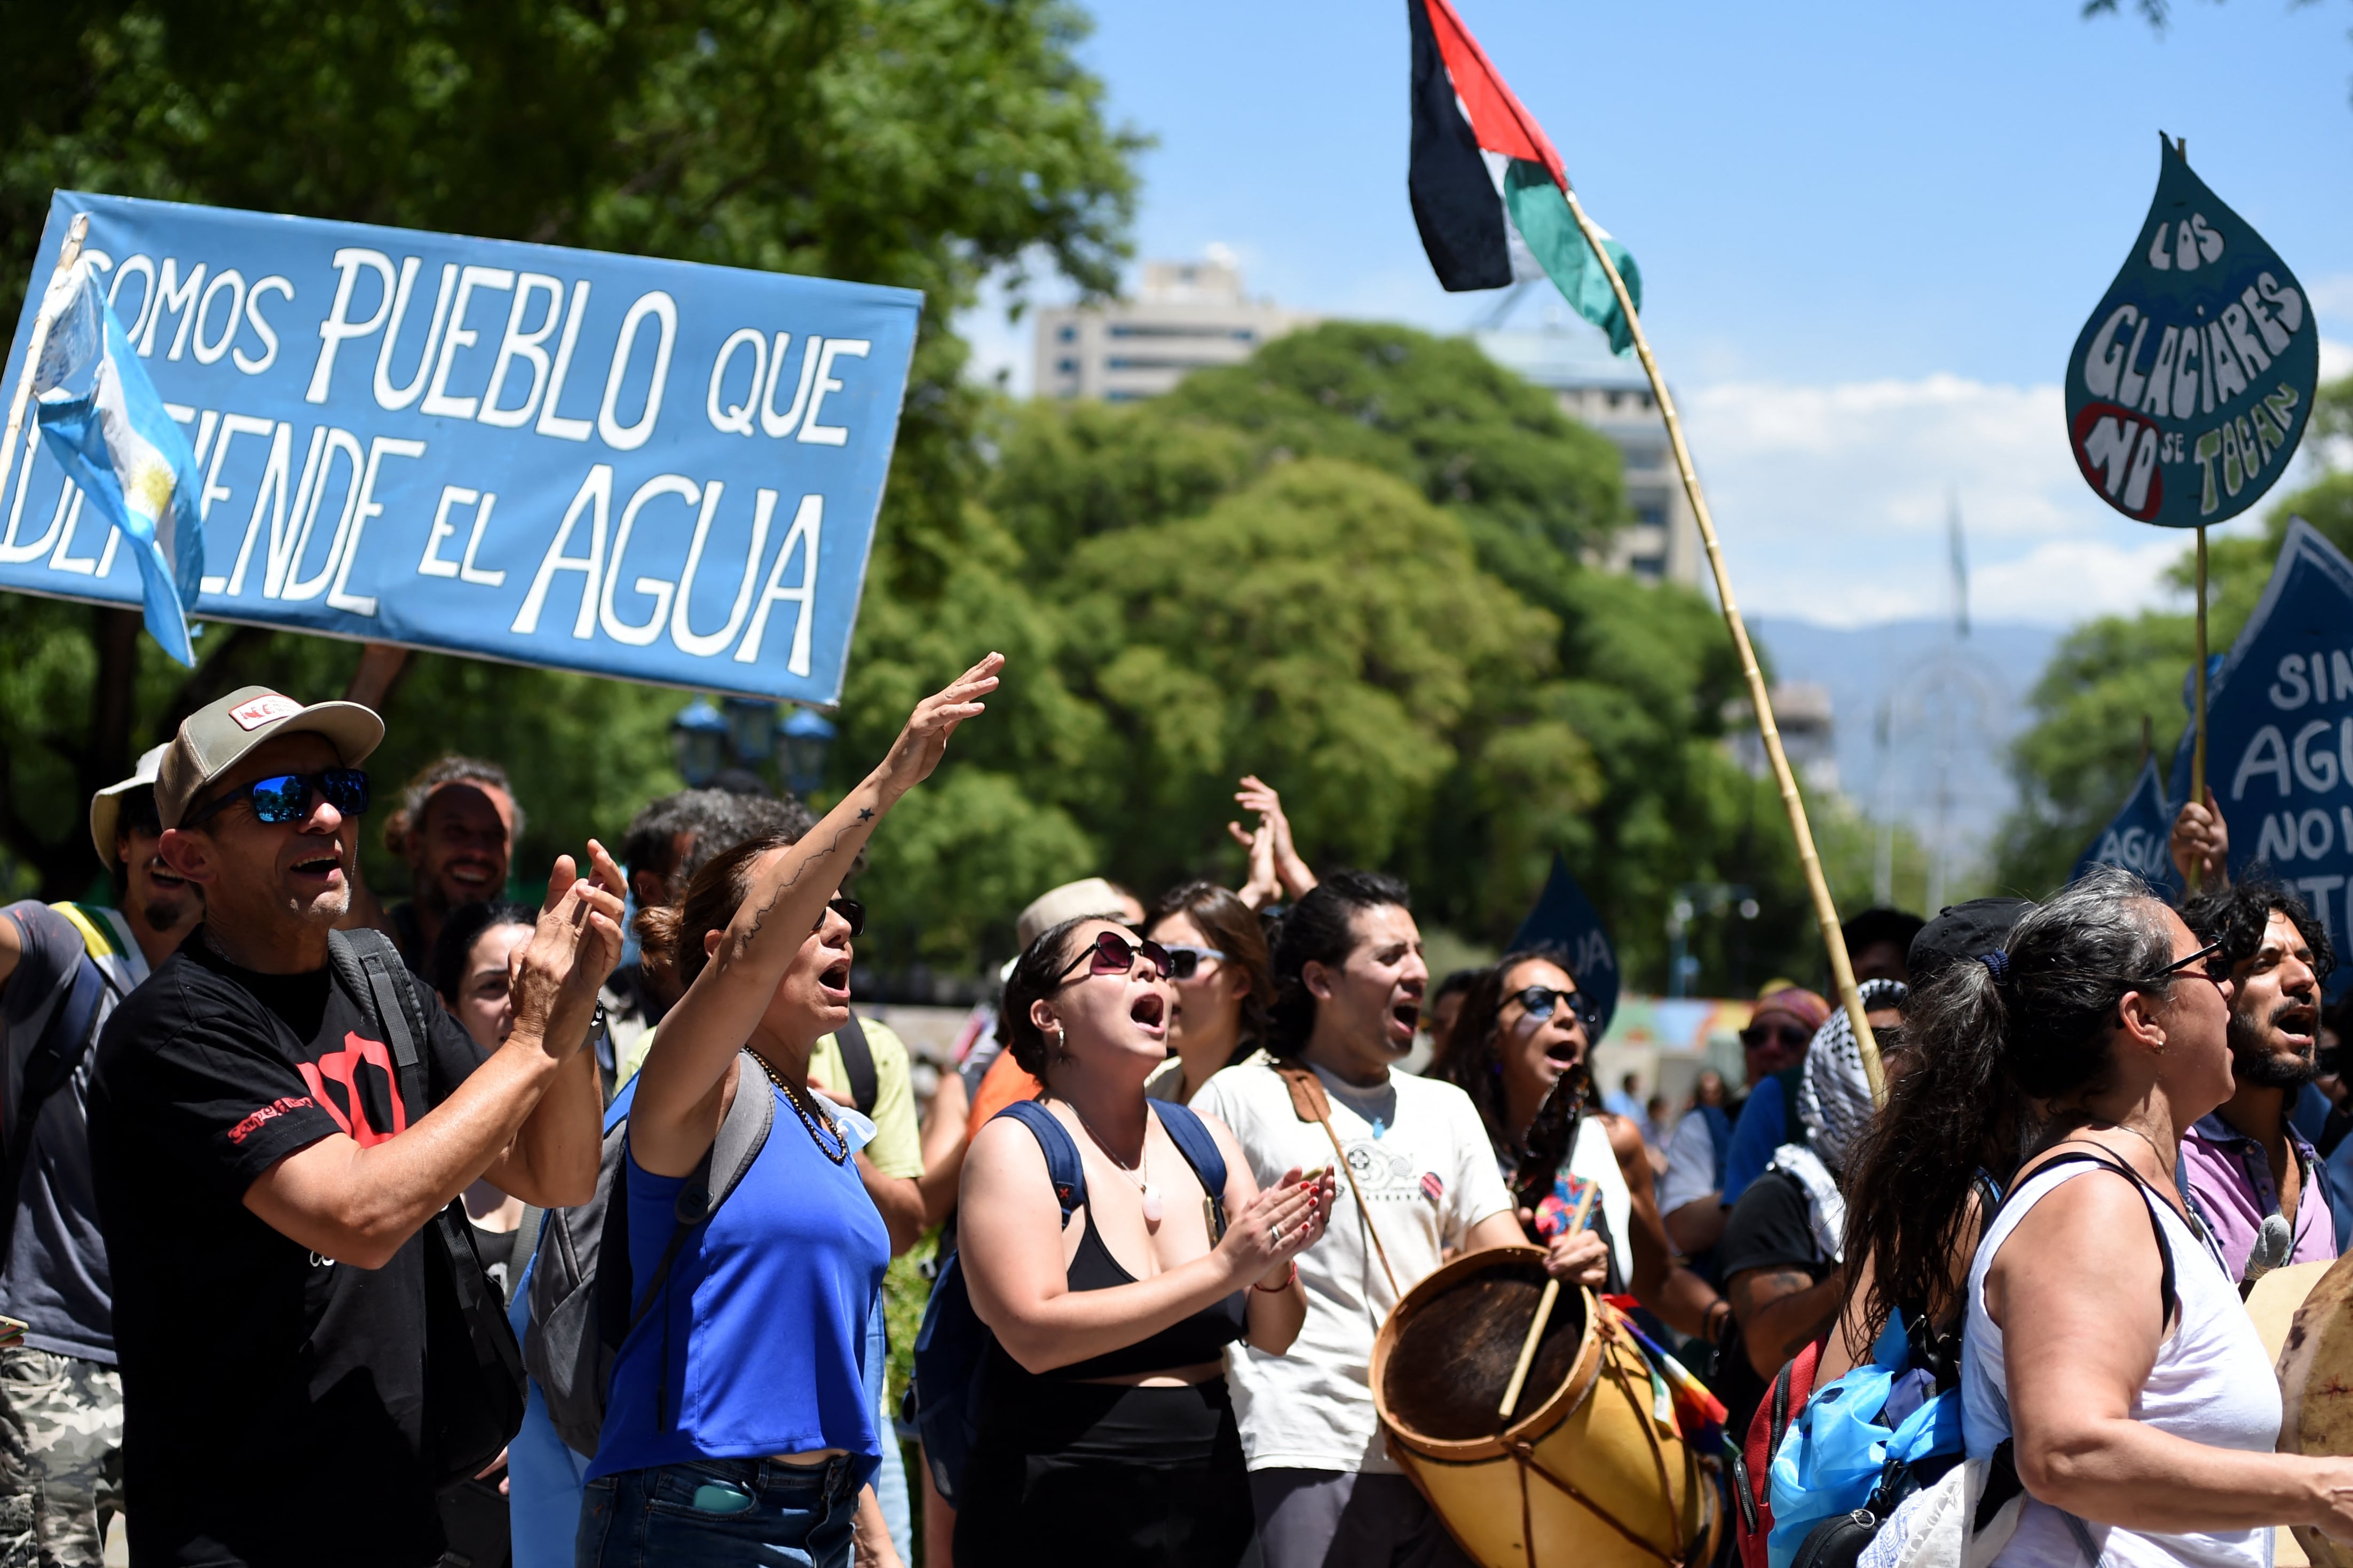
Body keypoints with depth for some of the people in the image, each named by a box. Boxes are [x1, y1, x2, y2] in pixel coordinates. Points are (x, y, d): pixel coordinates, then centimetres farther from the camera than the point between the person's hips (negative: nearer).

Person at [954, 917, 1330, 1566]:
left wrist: (1275, 1271, -14)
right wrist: (1222, 1267, -23)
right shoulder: (1015, 1145, -9)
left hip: (1208, 1511, 5)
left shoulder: (1203, 1135, 7)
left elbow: (1273, 1337, 8)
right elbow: (1035, 1334, -22)